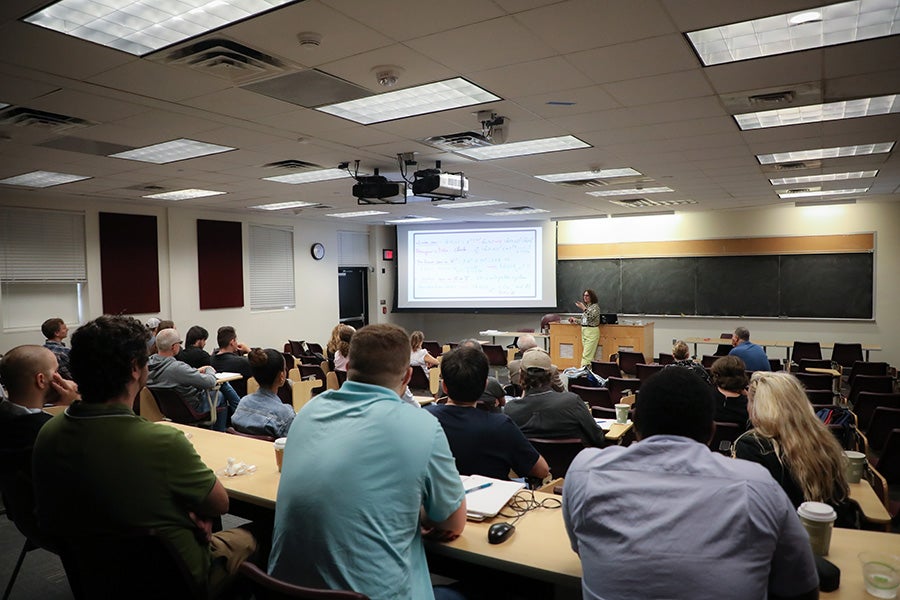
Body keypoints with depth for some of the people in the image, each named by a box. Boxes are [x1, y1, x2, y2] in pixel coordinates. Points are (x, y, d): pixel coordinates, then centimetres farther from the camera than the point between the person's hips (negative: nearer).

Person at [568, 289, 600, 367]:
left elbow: (590, 318, -23)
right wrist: (575, 320, 20)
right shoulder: (586, 306, 15)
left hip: (592, 332, -8)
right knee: (589, 354, 8)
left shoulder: (595, 306, -8)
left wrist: (583, 308, -24)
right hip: (584, 331, 8)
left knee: (586, 354, -12)